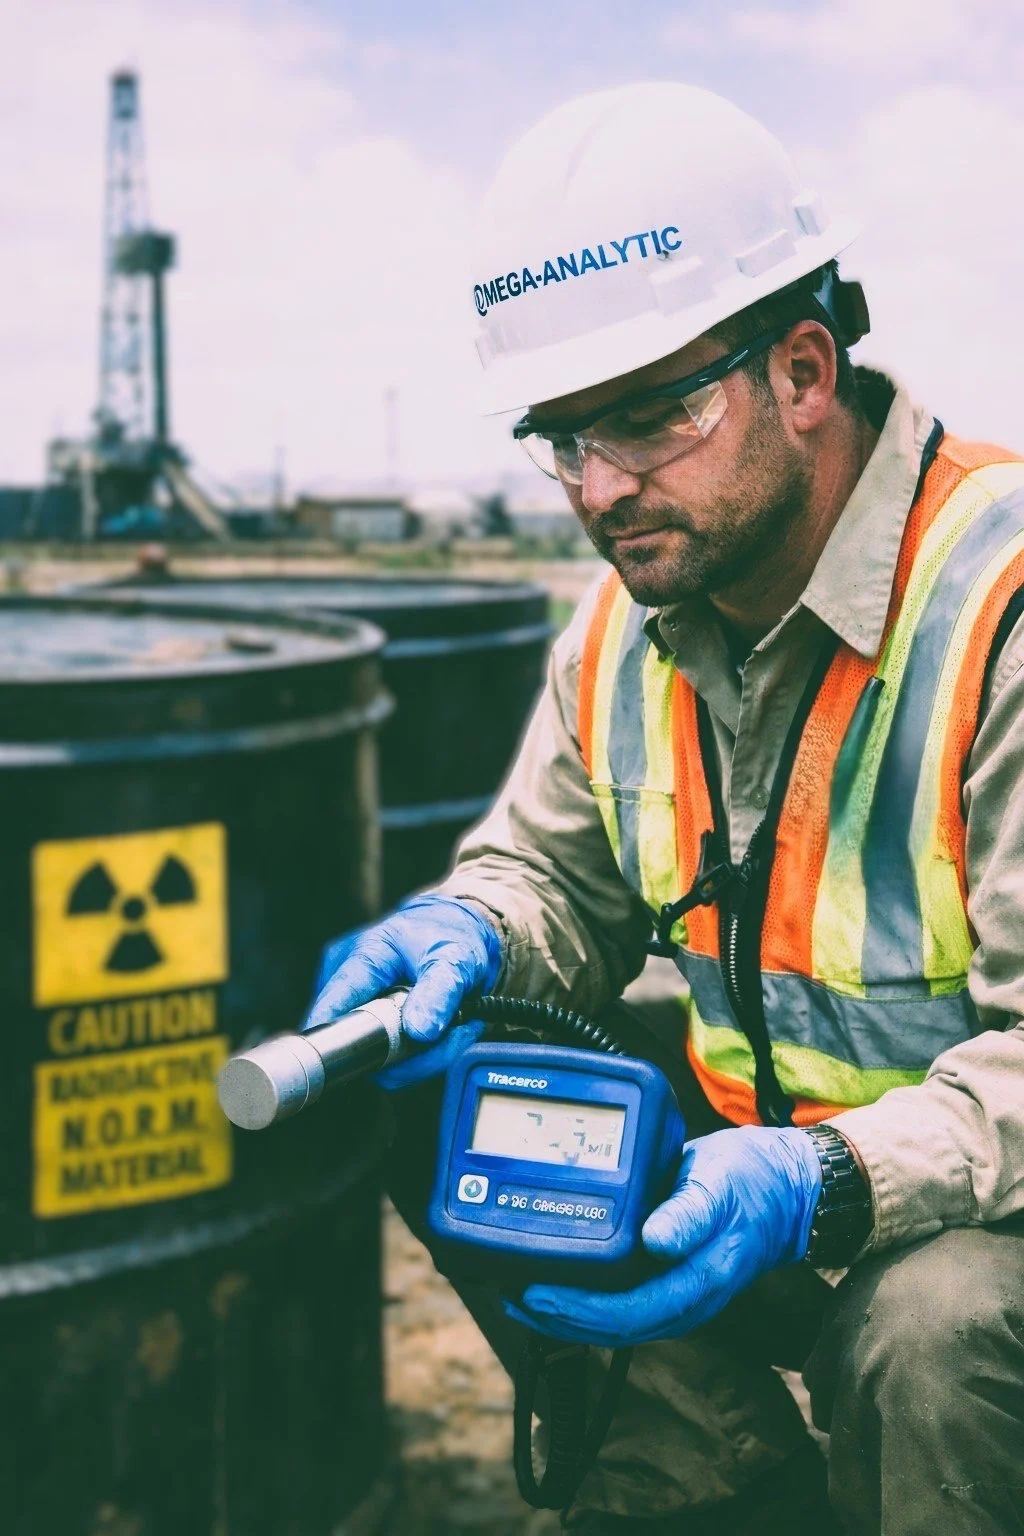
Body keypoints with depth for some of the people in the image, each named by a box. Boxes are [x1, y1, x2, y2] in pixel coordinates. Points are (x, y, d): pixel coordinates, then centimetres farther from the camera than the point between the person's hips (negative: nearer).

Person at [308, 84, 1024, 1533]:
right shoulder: (622, 629, 1)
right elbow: (550, 876, 14)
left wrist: (822, 1187, -40)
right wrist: (469, 932, -10)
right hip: (753, 1166, 7)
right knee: (438, 1107, -8)